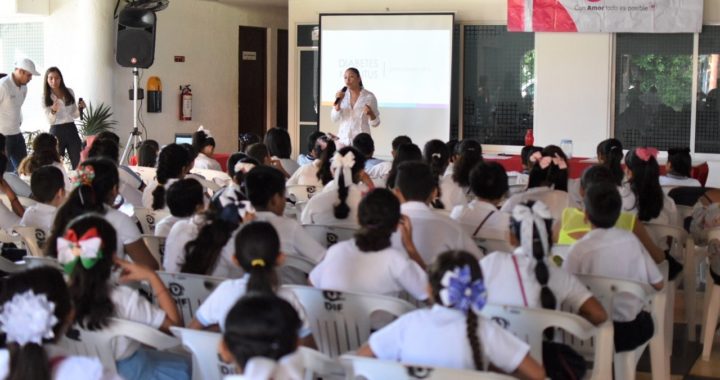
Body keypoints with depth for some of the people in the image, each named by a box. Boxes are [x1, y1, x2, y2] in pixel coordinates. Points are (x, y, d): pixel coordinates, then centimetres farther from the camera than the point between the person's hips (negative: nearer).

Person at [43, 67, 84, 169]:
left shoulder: (69, 92, 6)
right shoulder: (45, 97, -2)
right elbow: (50, 121, -7)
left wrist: (80, 109, -8)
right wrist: (53, 111, -26)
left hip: (71, 130, 3)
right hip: (56, 131, -2)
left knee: (78, 164, 0)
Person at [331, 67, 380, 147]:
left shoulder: (369, 96, -4)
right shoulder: (342, 95, 5)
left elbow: (375, 123, 0)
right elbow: (334, 119, 2)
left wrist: (370, 113, -20)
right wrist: (338, 102, -11)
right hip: (344, 140, 3)